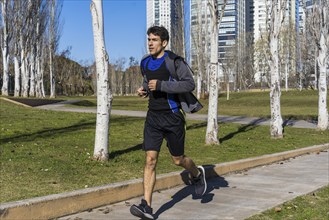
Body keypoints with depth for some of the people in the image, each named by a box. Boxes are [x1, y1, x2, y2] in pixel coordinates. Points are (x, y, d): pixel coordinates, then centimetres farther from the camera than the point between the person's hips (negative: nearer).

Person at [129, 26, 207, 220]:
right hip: (153, 116, 5)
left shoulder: (174, 60, -11)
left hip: (173, 116, -4)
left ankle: (198, 174, 43)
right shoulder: (145, 62, 9)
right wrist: (144, 90, 4)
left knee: (178, 159, 9)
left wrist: (161, 85, -23)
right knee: (150, 159, -7)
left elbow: (190, 84, -19)